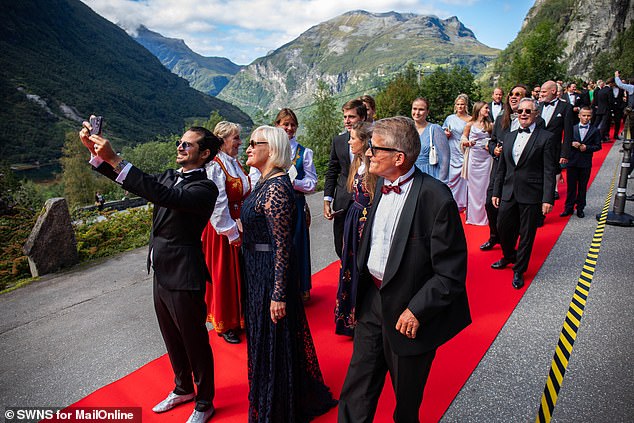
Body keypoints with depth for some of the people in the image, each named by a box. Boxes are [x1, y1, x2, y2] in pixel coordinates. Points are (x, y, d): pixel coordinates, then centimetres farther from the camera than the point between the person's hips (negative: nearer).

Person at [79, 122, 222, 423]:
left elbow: (165, 197, -34)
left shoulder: (205, 188, -19)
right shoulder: (169, 177, 7)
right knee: (172, 339, 24)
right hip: (161, 274, 8)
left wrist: (114, 160, -37)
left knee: (195, 342, 10)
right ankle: (183, 389, 47)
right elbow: (134, 180, 7)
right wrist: (95, 150, -8)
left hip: (184, 279, -8)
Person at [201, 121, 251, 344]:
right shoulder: (214, 167, -17)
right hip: (223, 230, -8)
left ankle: (240, 317, 33)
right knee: (224, 275, 5)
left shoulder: (235, 163, 9)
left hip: (240, 227, 8)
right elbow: (217, 205, -21)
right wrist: (231, 232, -18)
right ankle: (225, 324, 22)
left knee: (241, 273, 16)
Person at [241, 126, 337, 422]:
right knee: (263, 338, 24)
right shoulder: (265, 182, 7)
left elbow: (282, 246, -23)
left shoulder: (276, 188, -22)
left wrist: (278, 294, -22)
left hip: (270, 273, -10)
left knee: (273, 342, 7)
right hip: (258, 271, 10)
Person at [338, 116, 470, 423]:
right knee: (357, 387, 18)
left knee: (406, 394, 20)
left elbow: (451, 273, -20)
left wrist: (416, 310, -19)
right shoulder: (382, 183, 0)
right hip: (373, 299, 6)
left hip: (408, 310, -6)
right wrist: (361, 284, 10)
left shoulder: (436, 197, -24)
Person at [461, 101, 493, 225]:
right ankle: (472, 215, 11)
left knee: (484, 185, 1)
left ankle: (483, 215, 10)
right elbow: (463, 138, 9)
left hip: (486, 158, 2)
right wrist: (467, 142, -12)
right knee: (473, 186, 2)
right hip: (473, 157, -2)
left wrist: (491, 145, -5)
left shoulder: (490, 125, 10)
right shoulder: (470, 124, 4)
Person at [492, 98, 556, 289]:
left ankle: (519, 271, 23)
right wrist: (496, 192, 13)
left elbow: (549, 171, -8)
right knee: (503, 228, 13)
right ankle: (509, 256, 42)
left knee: (527, 235, 6)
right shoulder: (509, 137, 11)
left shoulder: (546, 137, -5)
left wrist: (548, 199, -13)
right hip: (509, 194, 5)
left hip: (531, 195, -5)